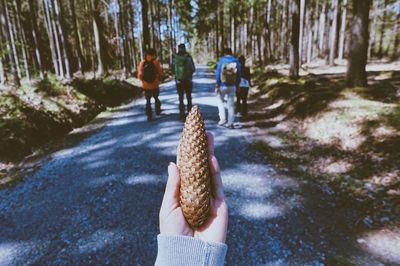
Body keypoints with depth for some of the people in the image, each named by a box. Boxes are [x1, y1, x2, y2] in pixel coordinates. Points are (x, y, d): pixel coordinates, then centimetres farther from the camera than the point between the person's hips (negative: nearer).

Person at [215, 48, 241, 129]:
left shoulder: (221, 61, -4)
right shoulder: (236, 61, 4)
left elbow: (218, 74, -8)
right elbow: (239, 75, 6)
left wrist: (217, 86, -6)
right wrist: (237, 85, 15)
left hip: (223, 85, -2)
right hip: (232, 86, 3)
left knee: (220, 101, 17)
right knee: (231, 104, 7)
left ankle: (223, 119, 6)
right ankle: (230, 123, 9)